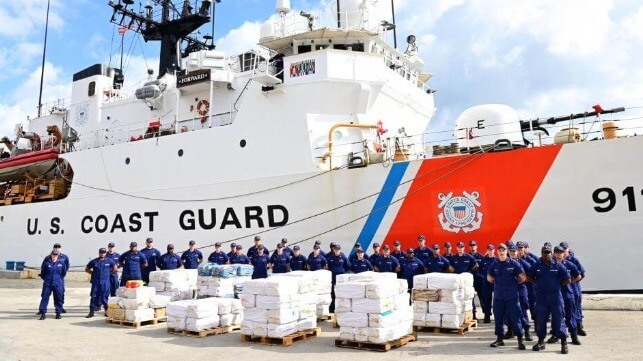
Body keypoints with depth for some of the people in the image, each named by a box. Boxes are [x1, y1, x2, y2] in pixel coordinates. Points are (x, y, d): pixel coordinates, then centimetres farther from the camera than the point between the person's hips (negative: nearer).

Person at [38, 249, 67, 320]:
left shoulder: (61, 262, -1)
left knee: (58, 298, 6)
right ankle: (43, 313, 5)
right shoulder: (46, 261, -3)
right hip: (47, 284, 0)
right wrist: (45, 278, 14)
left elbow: (64, 272, 14)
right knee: (44, 297, -2)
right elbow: (42, 272, 10)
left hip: (58, 284, 0)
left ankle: (58, 313, 16)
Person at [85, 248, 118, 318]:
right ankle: (91, 312, 7)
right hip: (95, 281, 1)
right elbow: (87, 269, 16)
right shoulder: (94, 261, 5)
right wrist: (93, 273, 5)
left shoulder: (109, 261, 5)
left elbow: (115, 269, 12)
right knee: (94, 297, 0)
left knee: (105, 297, 2)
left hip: (105, 282, -1)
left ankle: (107, 311, 10)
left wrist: (108, 273, 6)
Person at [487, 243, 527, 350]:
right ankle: (500, 339, 21)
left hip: (511, 295, -3)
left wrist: (514, 283, 7)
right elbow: (489, 278, 14)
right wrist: (498, 283, 9)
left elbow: (523, 277, -1)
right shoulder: (494, 264, 3)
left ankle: (520, 340, 8)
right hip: (498, 295, 3)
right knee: (498, 317, 9)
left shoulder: (513, 263, -5)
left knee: (515, 317, -3)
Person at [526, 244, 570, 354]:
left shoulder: (558, 266, -2)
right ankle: (541, 342, 20)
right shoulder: (536, 266, 2)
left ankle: (564, 343, 12)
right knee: (540, 320, 7)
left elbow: (567, 280, 2)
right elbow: (529, 277, 13)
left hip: (555, 297, -2)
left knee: (558, 320, 0)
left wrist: (557, 284, 1)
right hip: (541, 297, 2)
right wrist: (538, 284, 4)